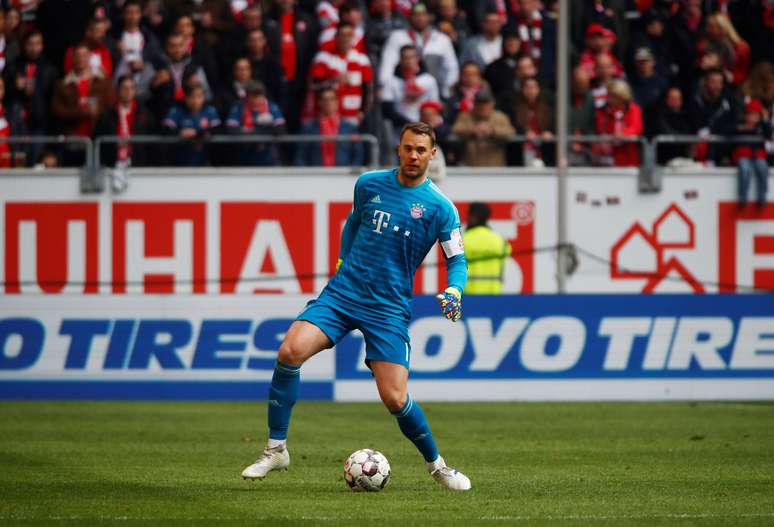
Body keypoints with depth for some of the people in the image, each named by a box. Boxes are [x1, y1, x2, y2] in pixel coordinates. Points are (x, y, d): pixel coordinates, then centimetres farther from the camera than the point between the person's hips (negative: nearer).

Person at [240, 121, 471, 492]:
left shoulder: (439, 207, -3)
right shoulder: (369, 184, 6)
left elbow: (457, 260, 1)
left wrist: (453, 292, -17)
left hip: (389, 308, -2)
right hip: (343, 292, 2)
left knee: (395, 399, -10)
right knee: (290, 352, -22)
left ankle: (436, 464, 18)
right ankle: (276, 449, -10)